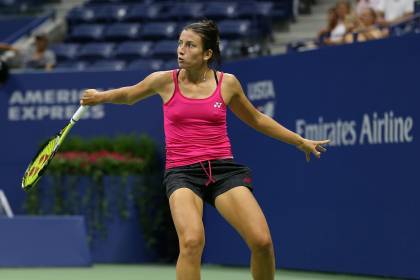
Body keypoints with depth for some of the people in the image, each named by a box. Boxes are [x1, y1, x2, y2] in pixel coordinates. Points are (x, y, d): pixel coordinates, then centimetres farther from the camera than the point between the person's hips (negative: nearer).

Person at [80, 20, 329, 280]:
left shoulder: (227, 83, 4)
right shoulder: (165, 81, 1)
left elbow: (257, 119, 21)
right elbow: (128, 95, 22)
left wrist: (300, 141, 24)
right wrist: (100, 96, 6)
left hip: (223, 168, 2)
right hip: (182, 172, -1)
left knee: (262, 241, -14)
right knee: (192, 241, -28)